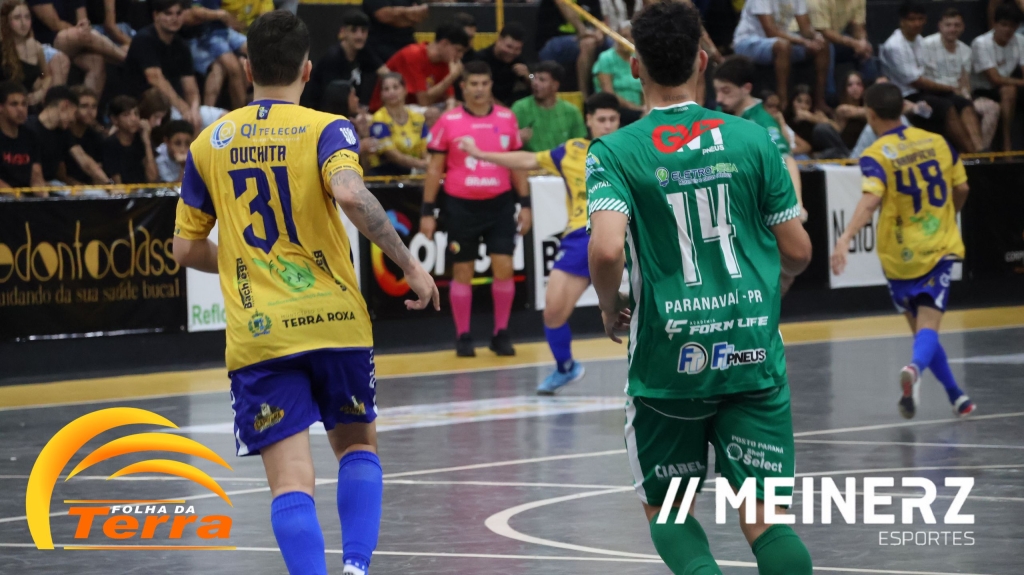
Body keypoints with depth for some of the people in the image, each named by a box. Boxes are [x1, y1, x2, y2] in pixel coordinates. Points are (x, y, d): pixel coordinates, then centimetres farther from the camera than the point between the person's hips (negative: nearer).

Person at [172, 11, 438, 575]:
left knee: (291, 480, -4)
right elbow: (350, 194, -23)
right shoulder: (325, 129, -2)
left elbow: (186, 249, 12)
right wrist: (409, 263, -15)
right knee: (358, 444, 21)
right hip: (334, 318, 0)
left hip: (256, 333, 1)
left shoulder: (209, 144, 8)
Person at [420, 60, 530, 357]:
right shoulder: (448, 121, -3)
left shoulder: (507, 118, 4)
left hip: (499, 202, 2)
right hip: (461, 205, -2)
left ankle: (501, 334, 7)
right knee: (462, 271, 3)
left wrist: (525, 204, 6)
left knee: (503, 266, -5)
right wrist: (428, 211, -3)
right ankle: (462, 337, 12)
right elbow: (434, 168, 1)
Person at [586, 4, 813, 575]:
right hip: (753, 354, 1)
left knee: (668, 511, 16)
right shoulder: (751, 138, 1)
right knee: (764, 517, 2)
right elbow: (798, 252, 5)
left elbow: (607, 250, -20)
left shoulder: (614, 152, -5)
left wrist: (611, 308, 1)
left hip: (669, 360, -1)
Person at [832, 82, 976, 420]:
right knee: (928, 325, -9)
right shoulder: (937, 142, 2)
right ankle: (915, 368, -40)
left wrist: (846, 237, -39)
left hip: (899, 256, -1)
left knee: (920, 327, 16)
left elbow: (871, 200, -29)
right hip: (939, 249, 1)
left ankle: (956, 396, 21)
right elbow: (961, 189, 11)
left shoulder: (876, 156, -11)